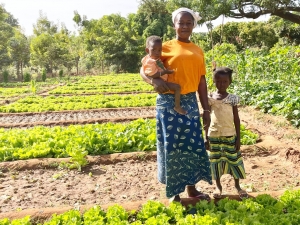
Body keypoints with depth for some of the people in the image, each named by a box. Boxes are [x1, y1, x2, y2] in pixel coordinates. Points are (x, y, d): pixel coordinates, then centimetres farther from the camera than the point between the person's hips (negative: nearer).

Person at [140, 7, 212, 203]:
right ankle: (174, 193, 19)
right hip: (169, 103, -4)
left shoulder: (198, 51, 12)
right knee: (172, 146, 2)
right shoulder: (166, 47, -1)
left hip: (190, 103, 5)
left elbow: (201, 82, 13)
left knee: (193, 145, 10)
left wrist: (206, 109, 10)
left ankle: (192, 188, 28)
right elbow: (144, 70, -3)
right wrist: (154, 80, -25)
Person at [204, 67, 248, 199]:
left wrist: (238, 138, -2)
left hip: (230, 136, 0)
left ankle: (237, 185, 28)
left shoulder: (233, 98, -4)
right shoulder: (210, 98, -3)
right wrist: (206, 138, 1)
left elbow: (236, 119, 0)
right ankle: (218, 186, 27)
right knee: (215, 161, 10)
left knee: (234, 160, 9)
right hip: (214, 136, 0)